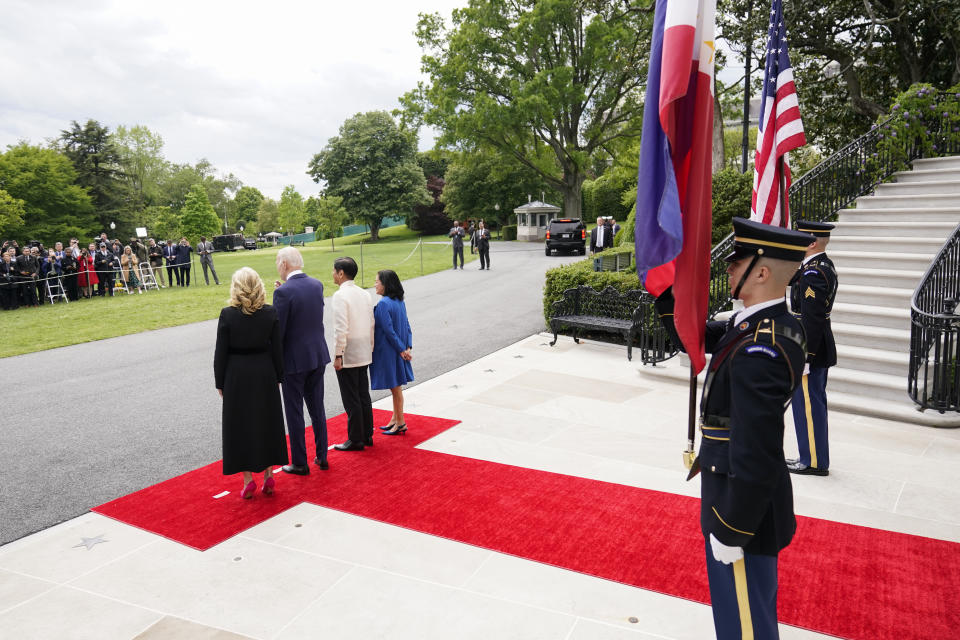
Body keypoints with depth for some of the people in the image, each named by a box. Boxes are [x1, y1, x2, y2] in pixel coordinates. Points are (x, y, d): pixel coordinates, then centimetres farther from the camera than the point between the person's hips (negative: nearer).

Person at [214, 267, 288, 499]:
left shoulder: (227, 314, -12)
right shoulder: (270, 313, -6)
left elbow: (220, 352, -7)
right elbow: (277, 349, -1)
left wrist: (220, 383, 2)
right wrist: (278, 377, 9)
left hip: (237, 376, -2)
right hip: (264, 374, 2)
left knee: (241, 425, 8)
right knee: (267, 423, 13)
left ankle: (248, 480, 12)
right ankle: (268, 476, 19)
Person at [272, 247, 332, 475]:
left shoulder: (283, 292, -18)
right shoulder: (317, 285, 2)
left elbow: (277, 331, -17)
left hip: (294, 360, -6)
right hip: (318, 355, 7)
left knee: (294, 412, 6)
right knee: (317, 408, 17)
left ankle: (300, 464, 16)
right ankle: (322, 457, 26)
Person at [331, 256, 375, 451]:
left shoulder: (341, 295, -16)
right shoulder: (365, 294, 8)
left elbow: (341, 329, -21)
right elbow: (371, 325, 11)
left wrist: (338, 355, -16)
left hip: (347, 356, -8)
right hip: (363, 354, 8)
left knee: (351, 400, 1)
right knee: (363, 396, 15)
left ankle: (356, 440, 8)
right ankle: (367, 435, 23)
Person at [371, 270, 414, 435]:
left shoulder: (383, 304, -20)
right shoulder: (399, 301, 7)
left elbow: (389, 330, -21)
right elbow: (407, 325, 7)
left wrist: (402, 349, -15)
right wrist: (408, 347, 1)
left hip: (388, 351, -9)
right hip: (397, 351, 9)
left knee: (395, 387, 2)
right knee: (396, 387, 17)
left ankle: (400, 423, 12)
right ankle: (395, 420, 28)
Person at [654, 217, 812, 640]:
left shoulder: (759, 350, -30)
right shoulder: (767, 323, 0)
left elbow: (757, 453, -30)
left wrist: (730, 529, -21)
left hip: (745, 503, -9)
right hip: (741, 490, 9)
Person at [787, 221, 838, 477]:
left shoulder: (813, 273, -21)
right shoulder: (824, 265, 10)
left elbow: (811, 319, -24)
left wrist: (803, 356, -23)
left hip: (810, 348, -10)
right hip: (819, 347, 10)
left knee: (808, 403, -1)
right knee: (813, 402, 17)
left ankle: (814, 462, 9)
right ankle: (815, 457, 28)